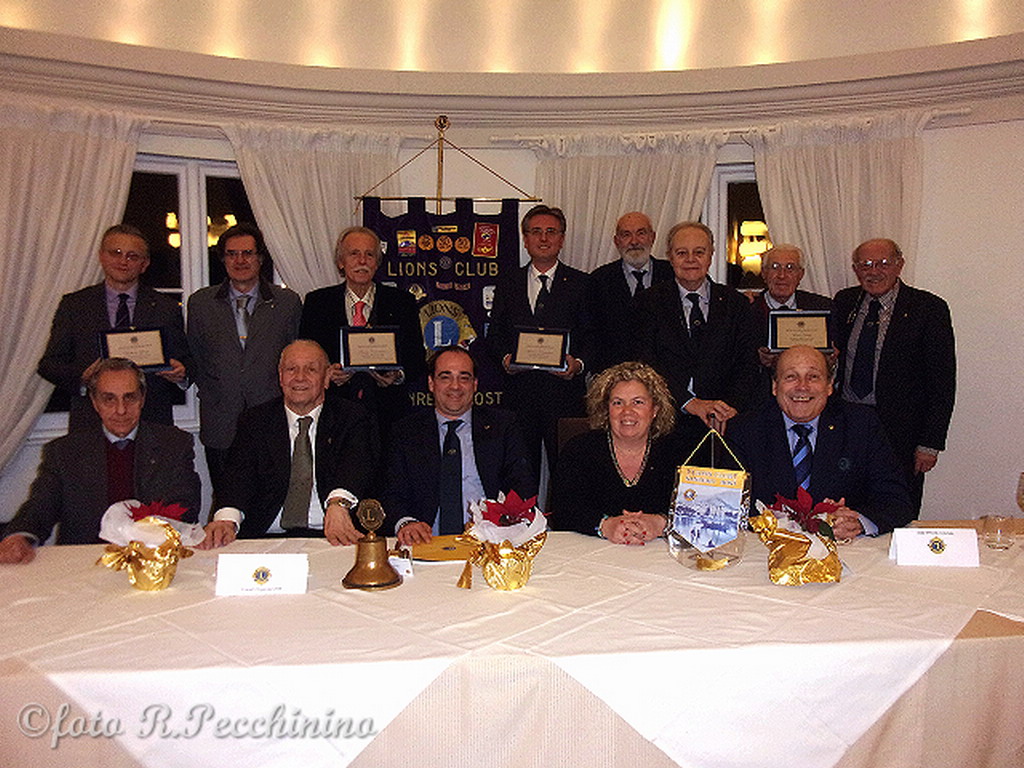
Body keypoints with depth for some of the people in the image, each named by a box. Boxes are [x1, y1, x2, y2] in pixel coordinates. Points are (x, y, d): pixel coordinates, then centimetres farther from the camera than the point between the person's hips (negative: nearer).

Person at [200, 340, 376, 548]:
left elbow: (356, 462, -9)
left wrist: (338, 504, -33)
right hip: (265, 537, 2)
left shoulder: (351, 418, 11)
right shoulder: (254, 421, 15)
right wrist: (227, 519, -24)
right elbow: (239, 472, -1)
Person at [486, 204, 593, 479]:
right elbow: (494, 334, 14)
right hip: (519, 392, 2)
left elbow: (593, 335, 4)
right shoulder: (508, 285, 14)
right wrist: (505, 357, -6)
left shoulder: (582, 284, 7)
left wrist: (578, 363, -14)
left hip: (564, 392, -2)